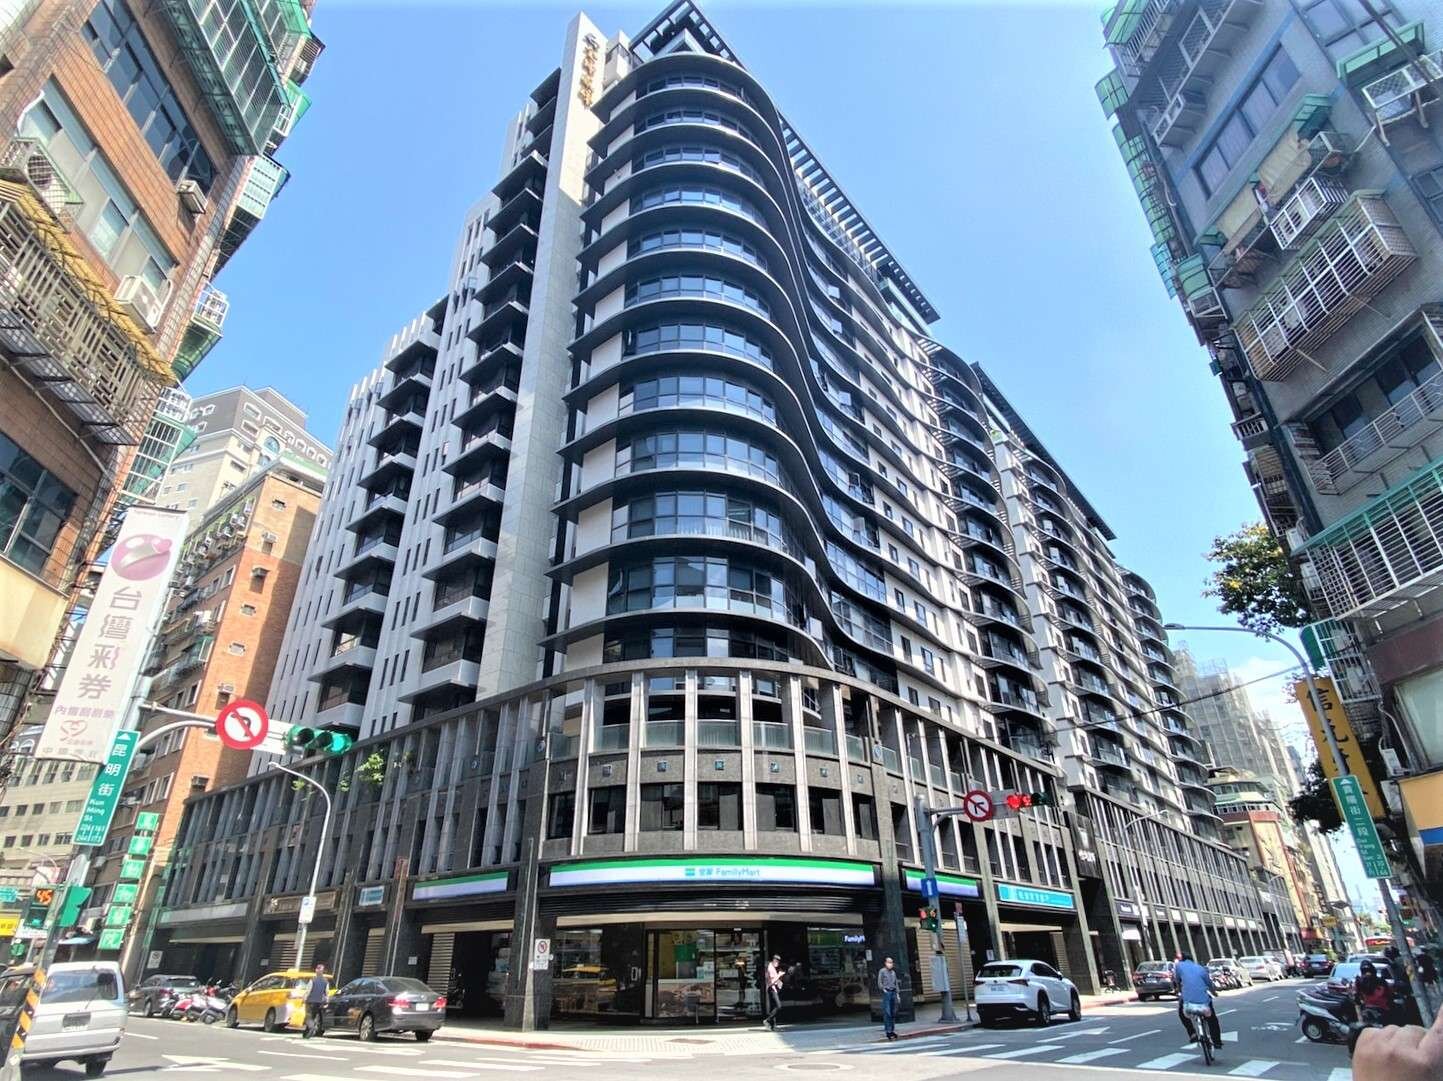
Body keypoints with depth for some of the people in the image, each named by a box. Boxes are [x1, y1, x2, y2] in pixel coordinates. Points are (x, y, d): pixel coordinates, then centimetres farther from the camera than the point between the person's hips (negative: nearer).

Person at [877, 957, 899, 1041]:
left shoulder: (893, 972, 17)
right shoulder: (882, 971, -1)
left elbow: (896, 983, 20)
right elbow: (879, 983, -3)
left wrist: (897, 993, 14)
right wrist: (884, 990, -11)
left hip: (893, 992, 6)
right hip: (886, 993, -6)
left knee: (893, 1013, 7)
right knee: (887, 1013, -8)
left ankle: (892, 1030, 15)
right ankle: (888, 1031, -6)